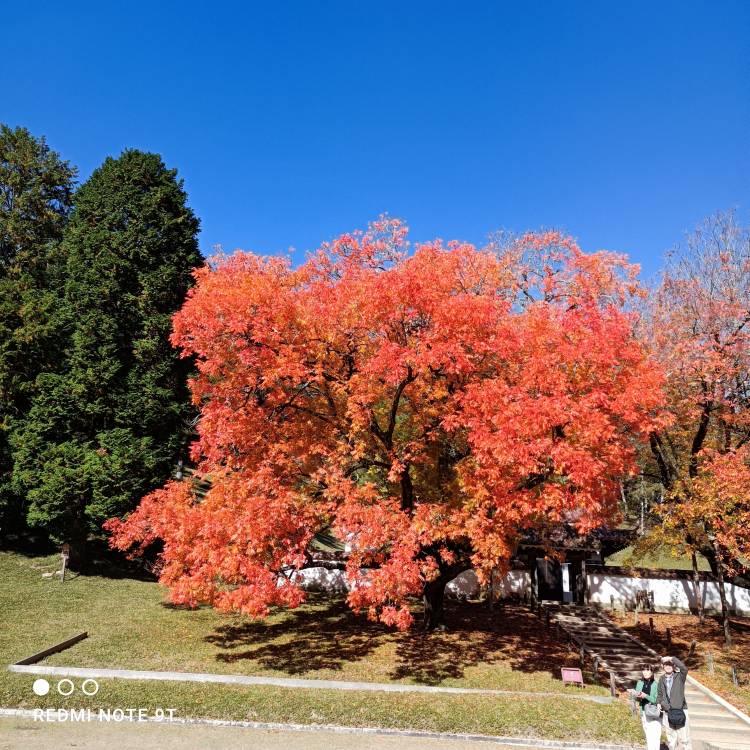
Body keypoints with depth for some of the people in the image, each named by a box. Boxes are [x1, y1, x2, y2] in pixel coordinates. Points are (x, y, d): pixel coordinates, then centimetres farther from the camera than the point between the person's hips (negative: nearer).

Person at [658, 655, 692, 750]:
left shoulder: (679, 676, -5)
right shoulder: (662, 679, 7)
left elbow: (684, 668, -27)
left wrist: (672, 658, -29)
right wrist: (659, 703, 3)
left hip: (681, 711, -4)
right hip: (667, 713, 4)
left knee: (684, 738, -3)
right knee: (671, 739, 11)